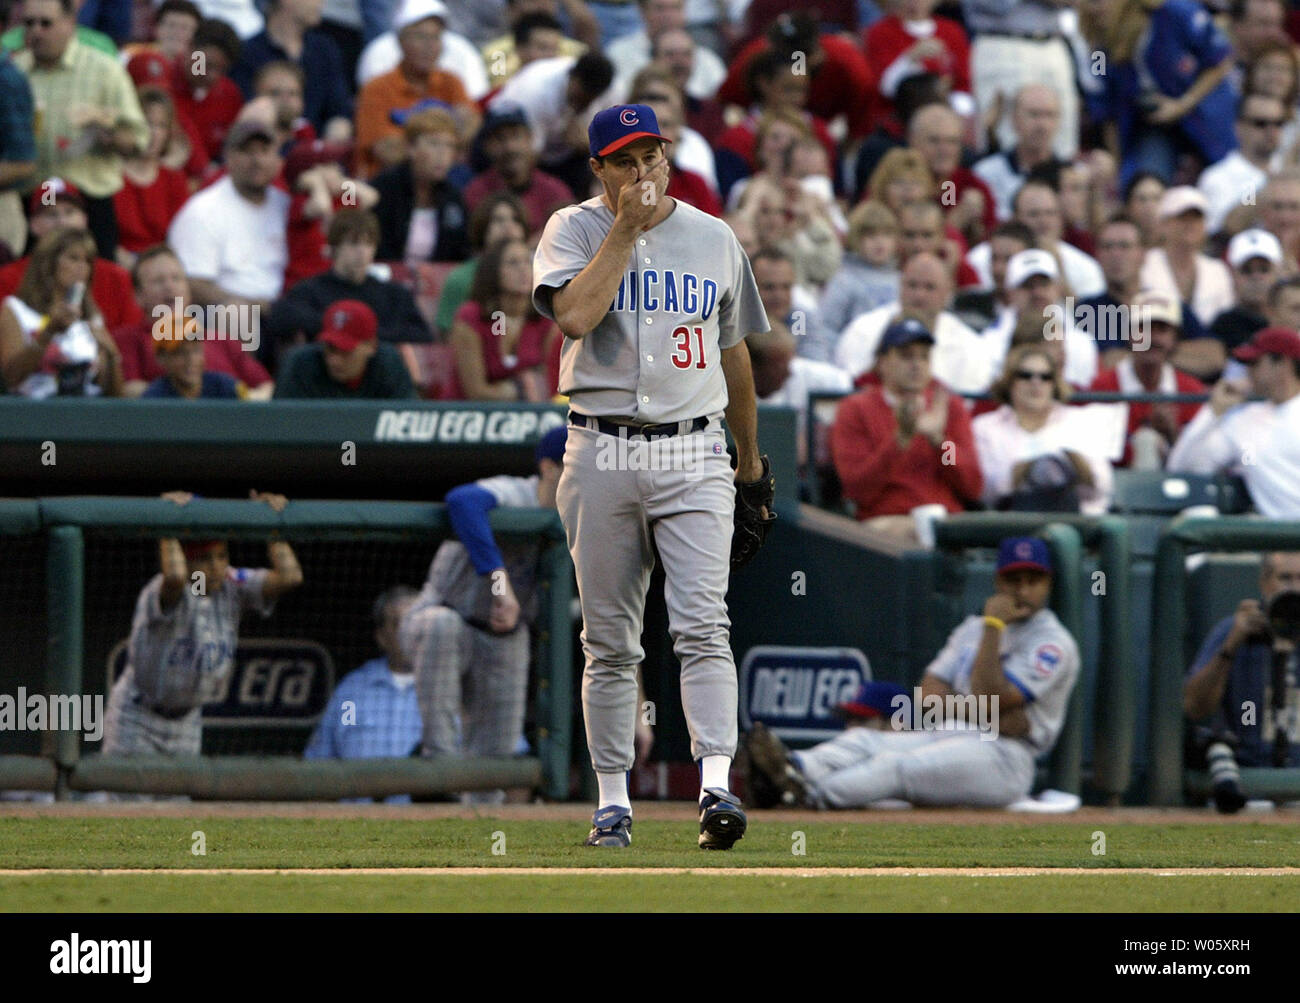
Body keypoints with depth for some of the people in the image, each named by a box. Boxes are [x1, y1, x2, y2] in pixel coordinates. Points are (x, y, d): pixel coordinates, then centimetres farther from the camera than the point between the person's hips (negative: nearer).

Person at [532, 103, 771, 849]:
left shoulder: (714, 238, 12)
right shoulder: (575, 230, 3)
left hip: (694, 455, 1)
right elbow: (576, 314, -18)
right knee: (610, 639, 4)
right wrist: (626, 227, -14)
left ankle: (716, 786, -21)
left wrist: (752, 459, 24)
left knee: (702, 626, -12)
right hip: (603, 452, -1)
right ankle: (614, 799, 11)